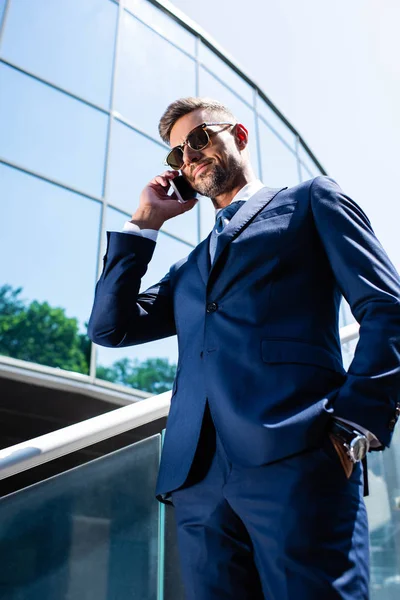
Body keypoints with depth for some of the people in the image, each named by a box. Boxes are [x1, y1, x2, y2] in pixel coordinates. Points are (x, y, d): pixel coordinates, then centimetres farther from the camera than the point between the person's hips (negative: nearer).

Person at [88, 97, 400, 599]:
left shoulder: (311, 200, 15)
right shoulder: (190, 268, 30)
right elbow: (110, 326, 19)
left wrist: (355, 425, -12)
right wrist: (144, 223, 21)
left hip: (296, 458, -4)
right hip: (196, 476, 5)